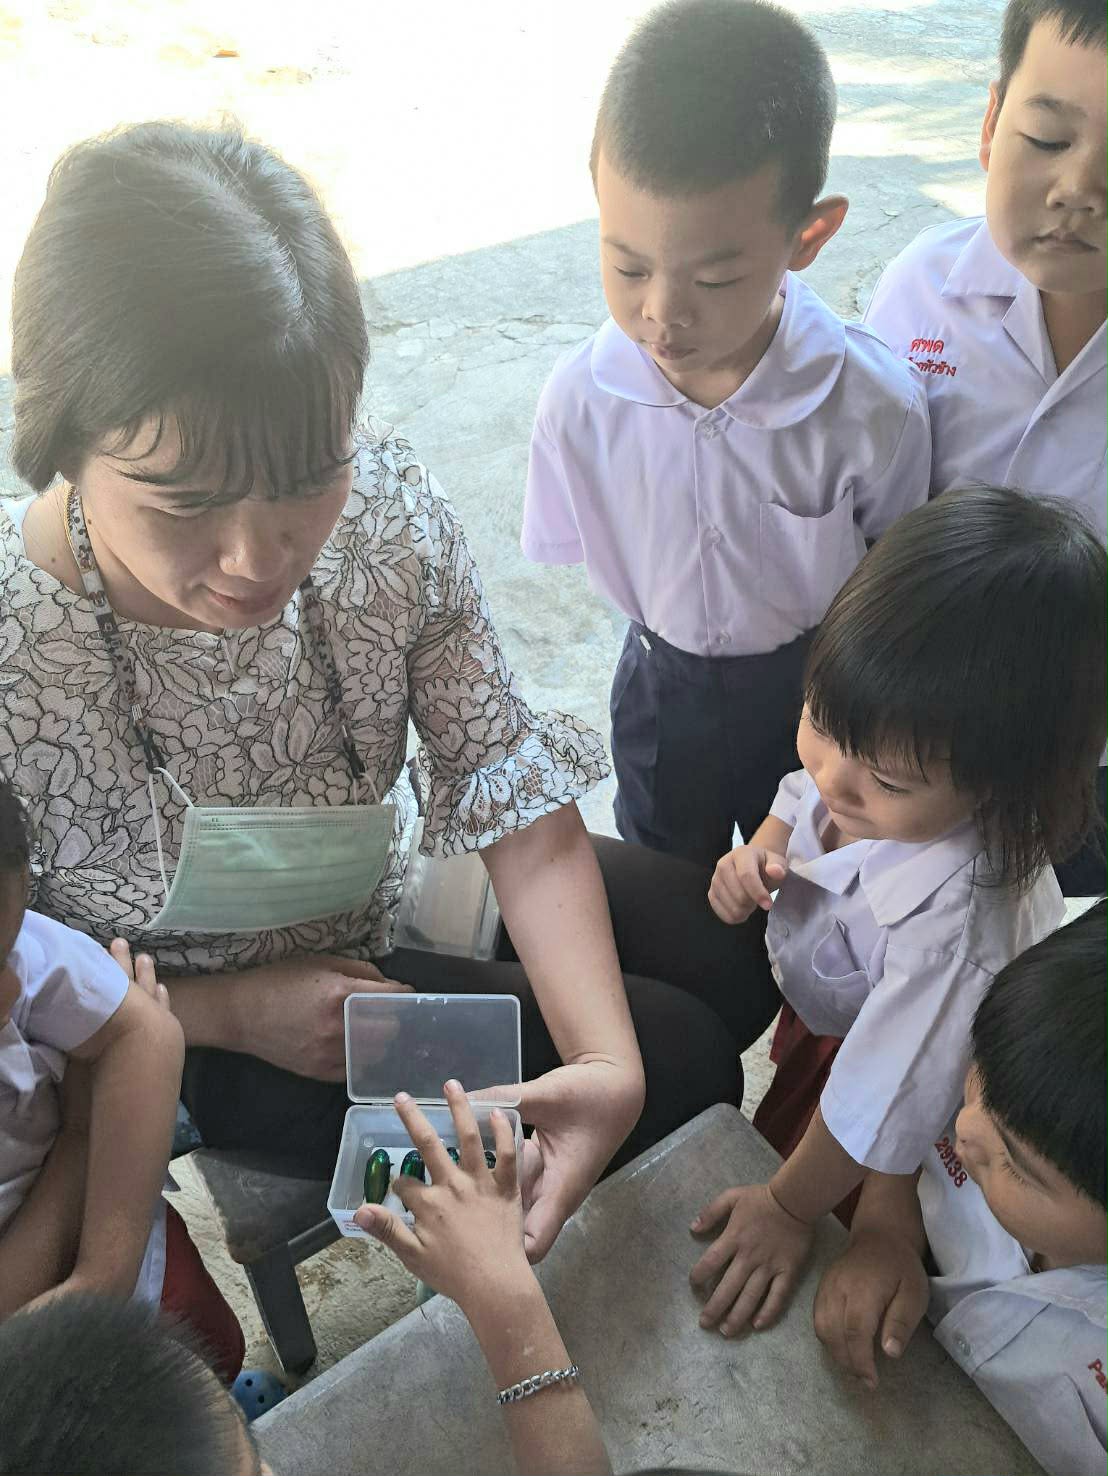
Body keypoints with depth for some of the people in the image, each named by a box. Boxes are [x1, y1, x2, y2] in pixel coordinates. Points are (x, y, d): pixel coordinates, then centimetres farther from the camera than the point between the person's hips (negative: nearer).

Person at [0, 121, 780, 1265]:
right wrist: (234, 1011, -21)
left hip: (389, 893, 4)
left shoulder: (383, 502, -25)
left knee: (740, 944, 4)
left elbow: (511, 786, -19)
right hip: (195, 1036, -4)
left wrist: (605, 1062, -29)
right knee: (679, 1056, -12)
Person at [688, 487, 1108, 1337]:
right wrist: (760, 849, -23)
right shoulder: (877, 743, -30)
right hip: (825, 1007, 6)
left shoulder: (952, 916, -48)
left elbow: (882, 1105, -34)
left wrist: (790, 1211, -20)